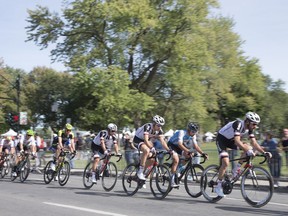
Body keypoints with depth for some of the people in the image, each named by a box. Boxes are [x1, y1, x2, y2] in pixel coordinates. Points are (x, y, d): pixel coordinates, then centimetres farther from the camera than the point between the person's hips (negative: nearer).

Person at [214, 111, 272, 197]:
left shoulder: (249, 128, -8)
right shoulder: (239, 124, -31)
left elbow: (254, 143, -7)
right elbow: (237, 141, -42)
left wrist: (264, 152, -19)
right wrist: (248, 151, -50)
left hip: (230, 140, 7)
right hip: (221, 139, -7)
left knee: (248, 147, -14)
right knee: (225, 163, -22)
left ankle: (236, 170, -4)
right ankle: (218, 186, -8)